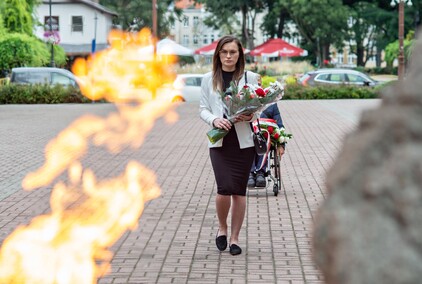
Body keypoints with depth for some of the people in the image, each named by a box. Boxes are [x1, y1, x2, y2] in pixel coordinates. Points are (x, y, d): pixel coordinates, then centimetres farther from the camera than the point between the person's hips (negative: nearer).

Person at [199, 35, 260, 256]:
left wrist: (249, 116, -16)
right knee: (225, 188, -13)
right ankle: (222, 227, 16)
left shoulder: (250, 77, 4)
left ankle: (234, 238, 16)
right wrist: (214, 120, -13)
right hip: (219, 141, 0)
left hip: (243, 142, 0)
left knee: (239, 190, 2)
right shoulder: (208, 79, 7)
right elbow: (203, 109, 7)